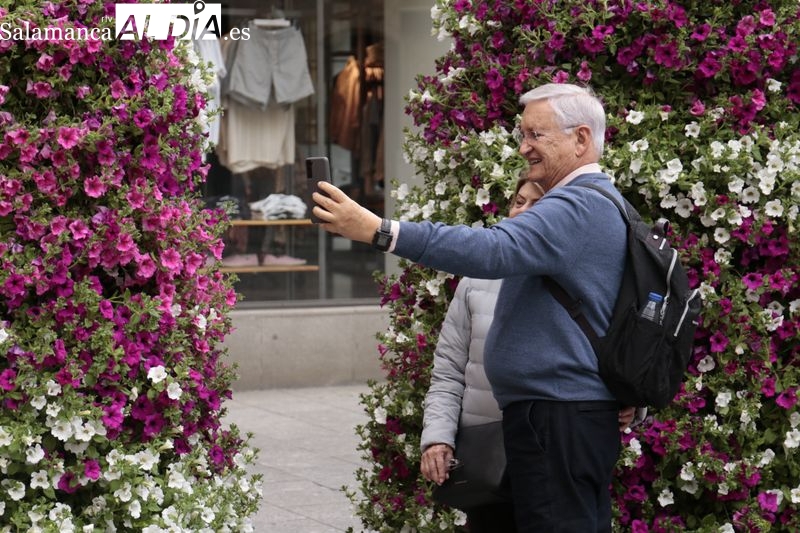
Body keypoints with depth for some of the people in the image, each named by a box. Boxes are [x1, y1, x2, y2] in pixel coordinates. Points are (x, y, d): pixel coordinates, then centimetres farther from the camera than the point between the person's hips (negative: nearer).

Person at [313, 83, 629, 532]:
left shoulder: (577, 207, -17)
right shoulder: (604, 202, 18)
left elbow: (491, 251, -32)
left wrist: (381, 232, -36)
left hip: (556, 418, -11)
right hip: (590, 413, 11)